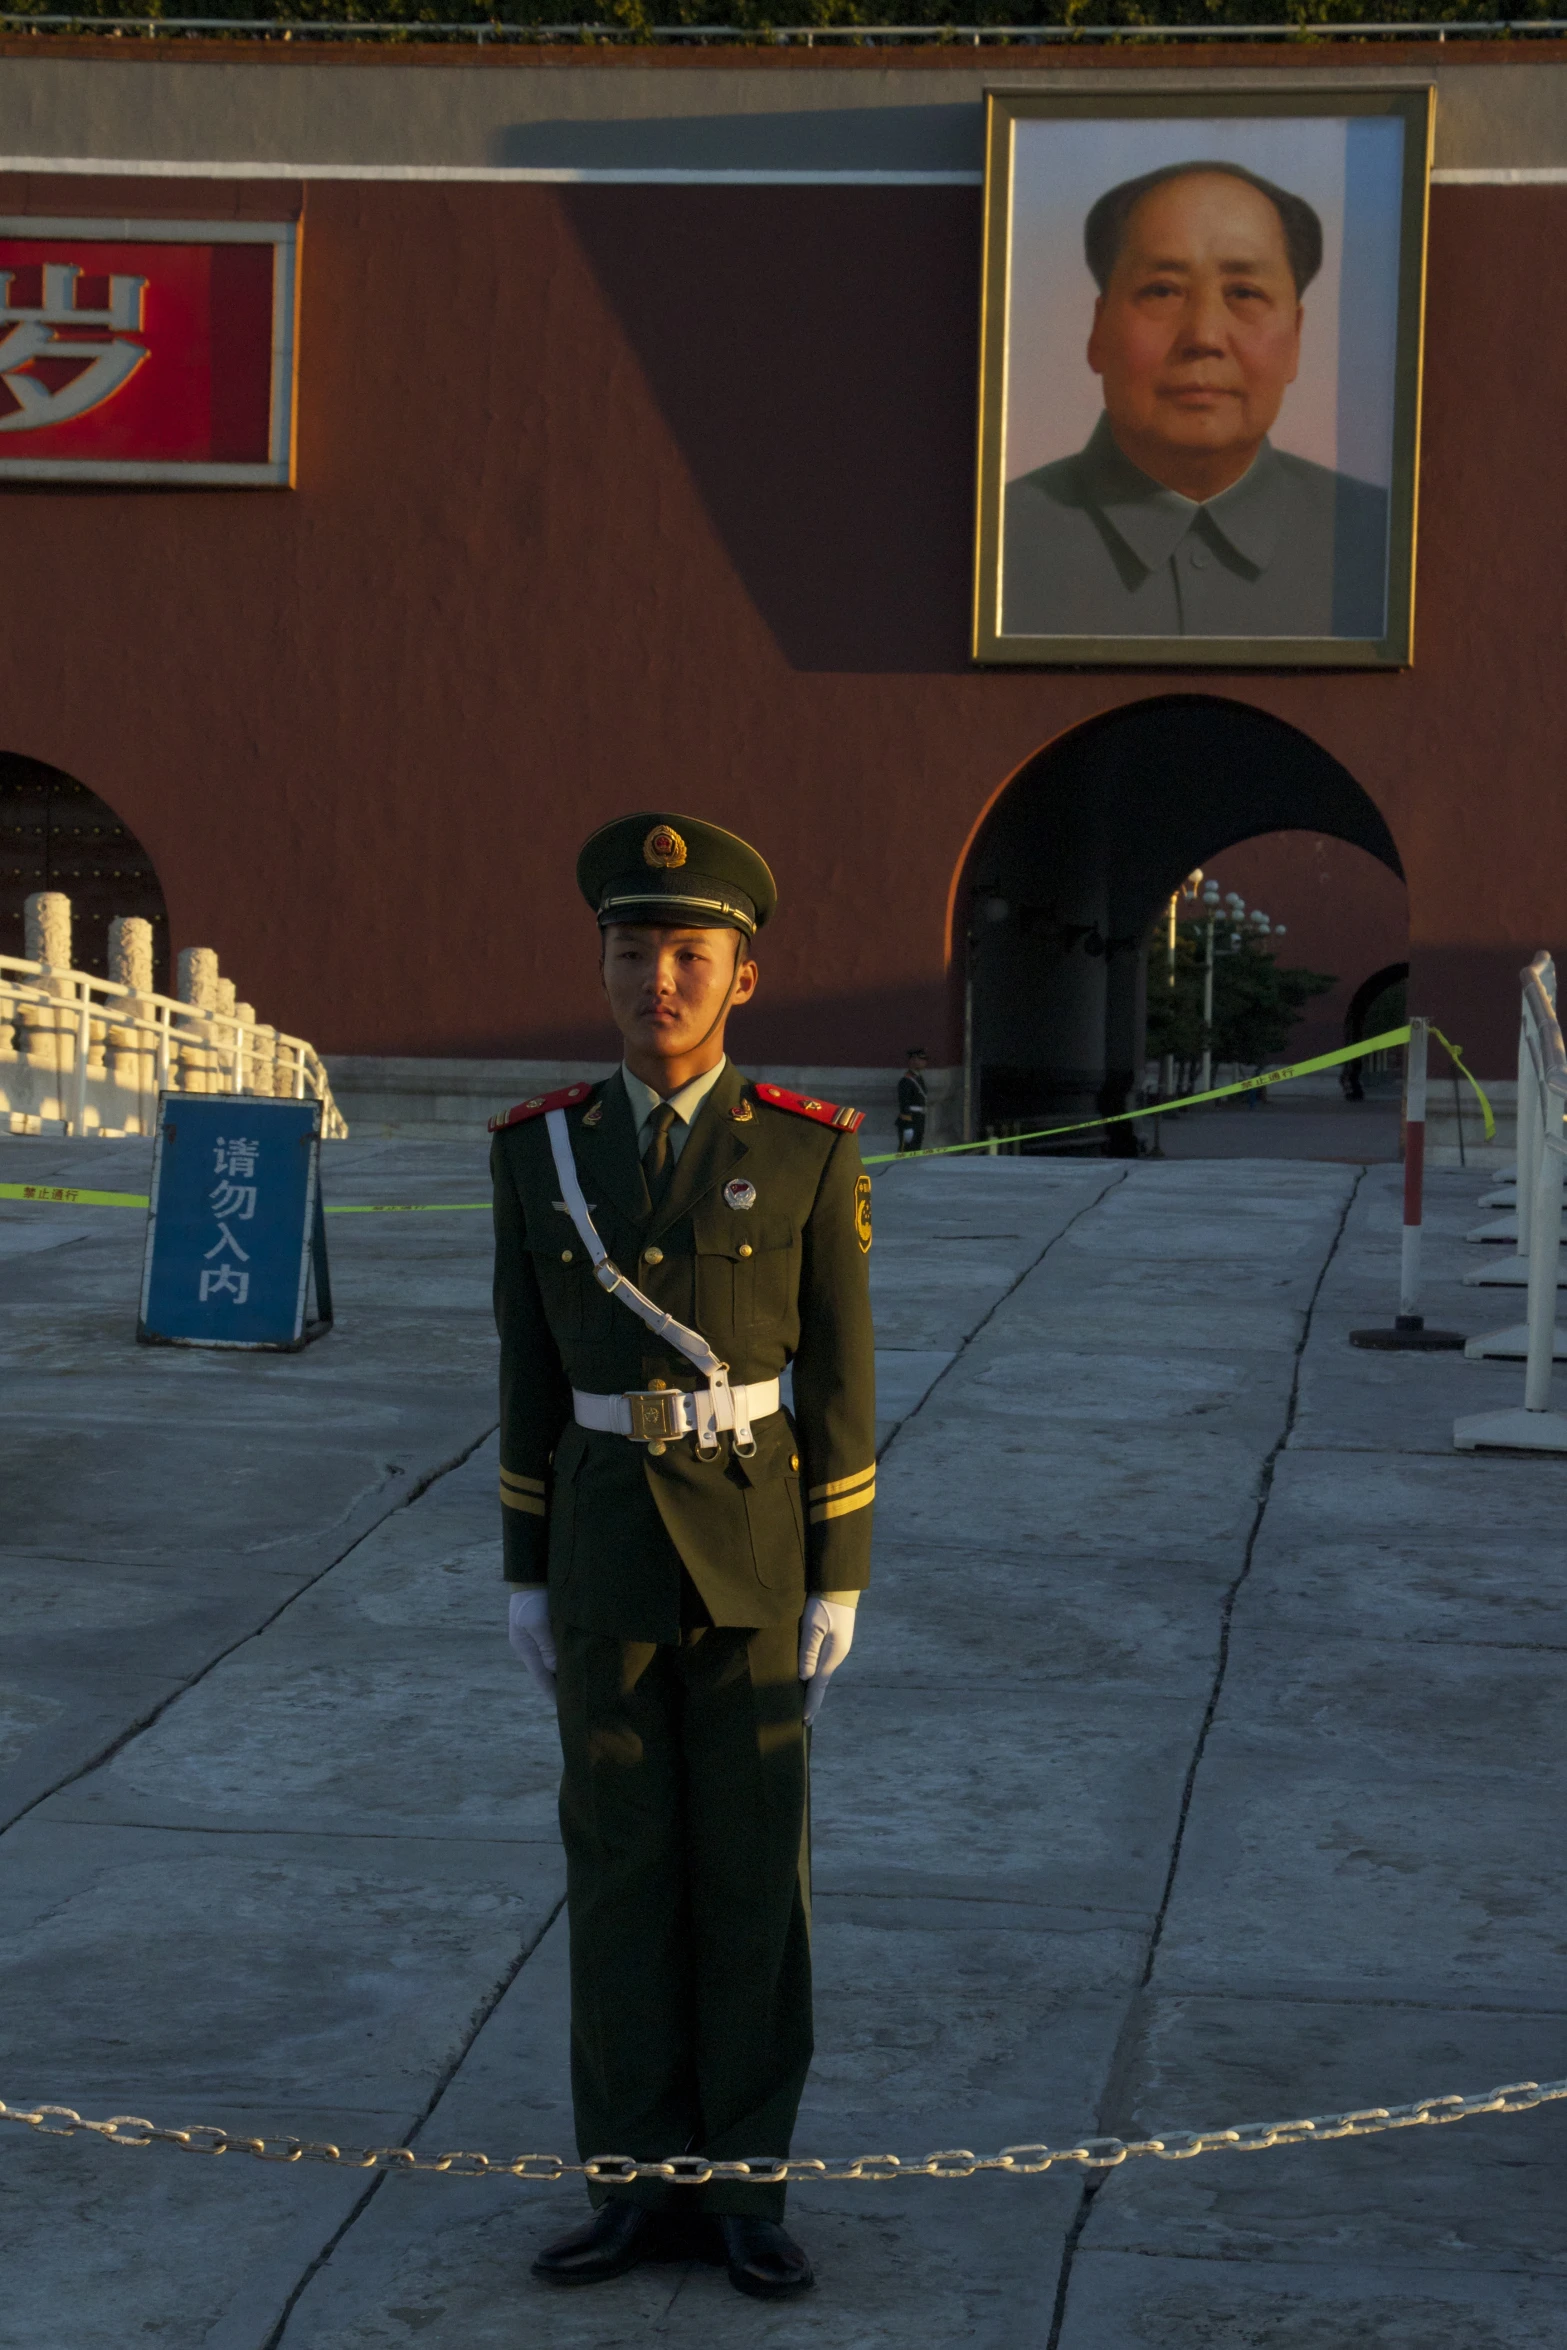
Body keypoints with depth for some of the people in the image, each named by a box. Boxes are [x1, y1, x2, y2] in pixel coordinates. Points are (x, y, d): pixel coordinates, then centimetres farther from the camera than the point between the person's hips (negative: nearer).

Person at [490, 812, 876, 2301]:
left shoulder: (811, 1154, -6)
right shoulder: (543, 1151, 1)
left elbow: (837, 1380, -3)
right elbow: (531, 1377, 6)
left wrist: (840, 1582, -5)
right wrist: (527, 1578, 5)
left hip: (757, 1549, -2)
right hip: (608, 1549, 2)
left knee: (753, 1866, 4)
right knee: (620, 1862, 7)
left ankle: (744, 2185, 16)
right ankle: (639, 2184, 18)